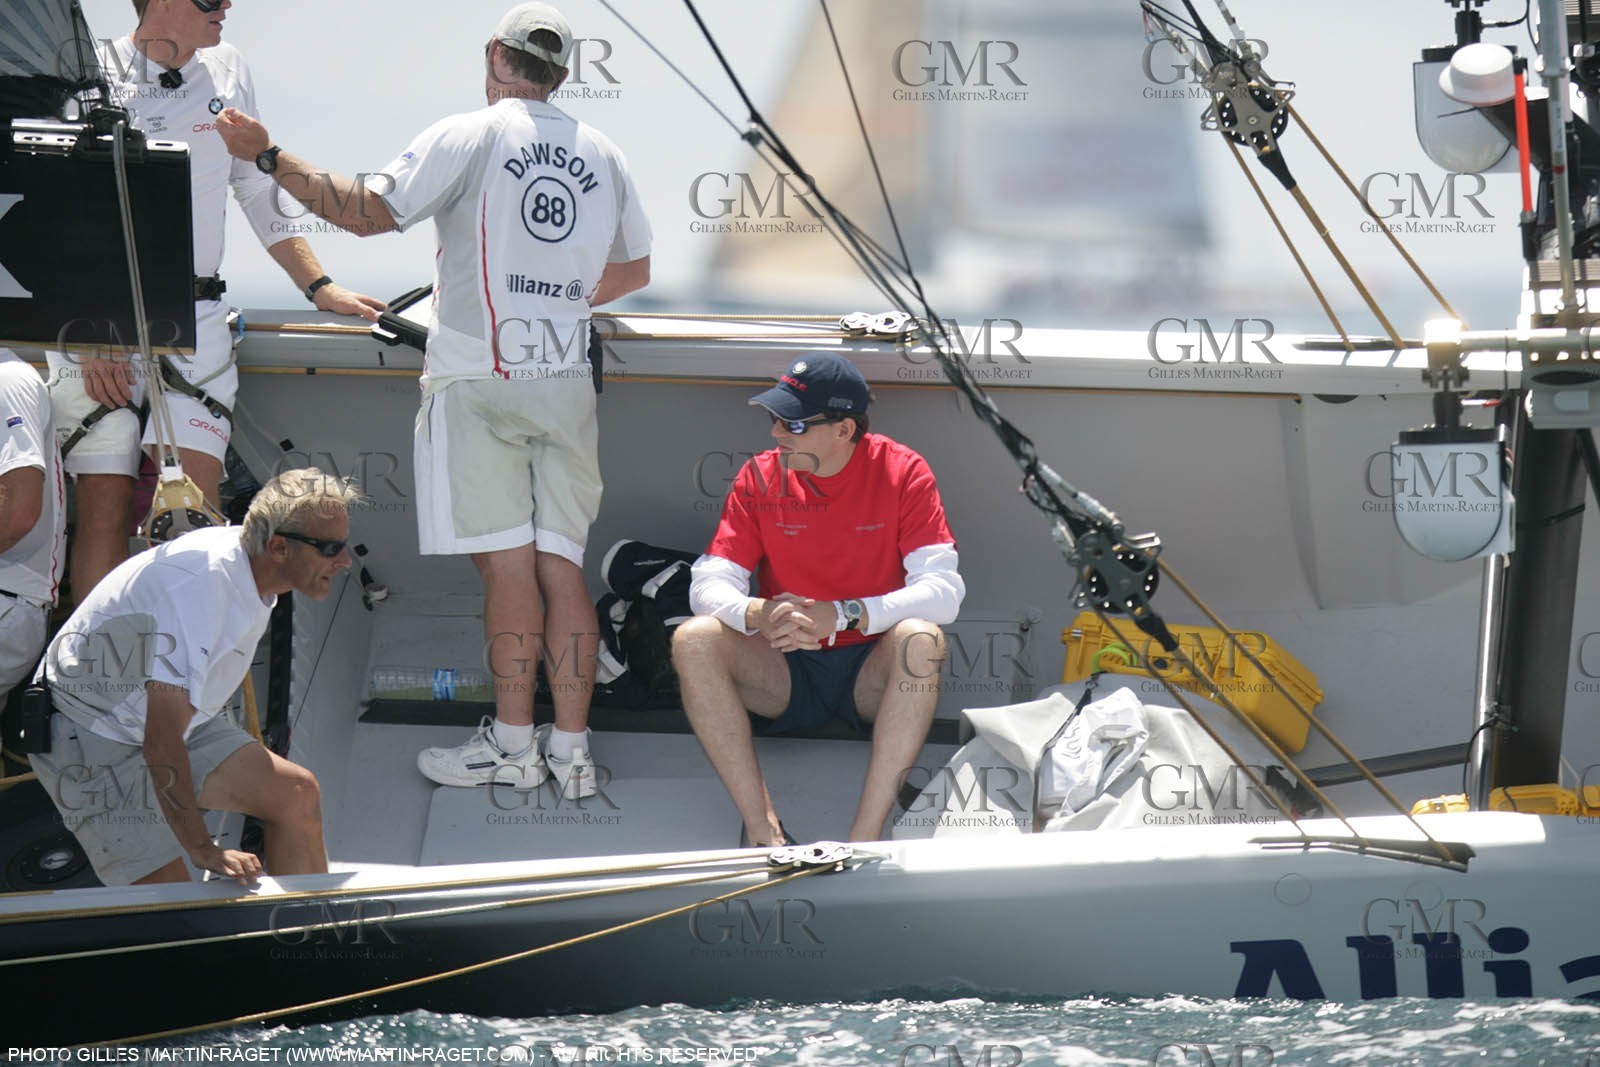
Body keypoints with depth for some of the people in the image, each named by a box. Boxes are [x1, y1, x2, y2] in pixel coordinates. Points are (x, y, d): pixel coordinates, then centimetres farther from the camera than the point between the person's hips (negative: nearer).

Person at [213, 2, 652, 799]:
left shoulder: (468, 138, -5)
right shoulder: (601, 156, 11)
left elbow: (367, 212, -9)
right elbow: (635, 268, 22)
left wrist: (270, 157, -4)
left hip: (479, 378, -4)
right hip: (566, 381, 4)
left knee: (507, 562, -4)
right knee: (561, 567, 3)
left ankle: (514, 742, -2)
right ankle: (570, 748, 1)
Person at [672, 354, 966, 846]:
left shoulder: (903, 472, -8)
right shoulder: (760, 477, -2)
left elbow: (943, 590, -18)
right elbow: (709, 585, -7)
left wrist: (840, 615, -31)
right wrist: (759, 615, -31)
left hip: (871, 675, -2)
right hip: (784, 672, 2)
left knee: (920, 639, -34)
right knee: (694, 640, -24)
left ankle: (866, 835, -39)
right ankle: (763, 830, -32)